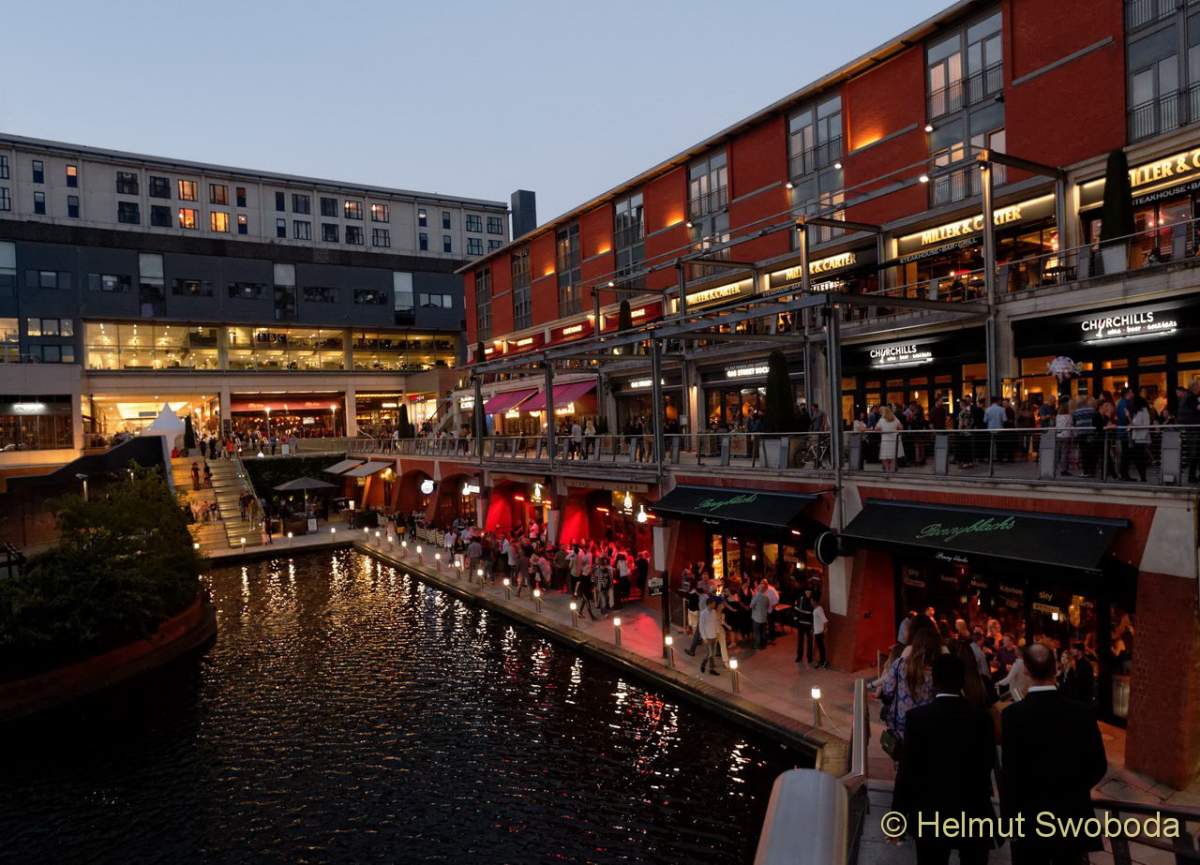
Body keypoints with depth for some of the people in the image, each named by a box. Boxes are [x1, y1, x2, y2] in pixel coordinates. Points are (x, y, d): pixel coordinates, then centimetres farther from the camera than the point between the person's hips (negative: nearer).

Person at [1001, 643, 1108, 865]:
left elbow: (1009, 773, -14)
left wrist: (1009, 817, 0)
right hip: (1074, 816, 3)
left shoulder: (1013, 714, -18)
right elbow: (1098, 766, 0)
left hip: (1030, 818, -3)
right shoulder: (1082, 711, -9)